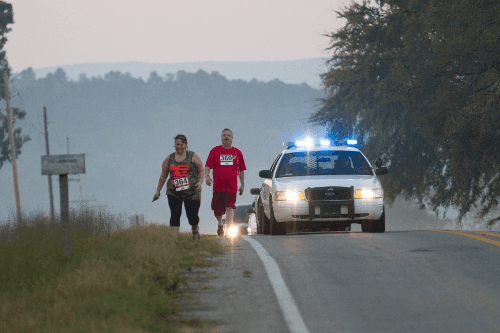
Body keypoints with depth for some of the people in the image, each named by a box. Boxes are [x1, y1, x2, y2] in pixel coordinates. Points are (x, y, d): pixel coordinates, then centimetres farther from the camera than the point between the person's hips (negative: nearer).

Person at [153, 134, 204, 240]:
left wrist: (200, 182, -12)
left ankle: (195, 230, 36)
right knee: (175, 215, -7)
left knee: (192, 215, 2)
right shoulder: (169, 159, 10)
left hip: (191, 191, -2)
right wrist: (158, 191, 18)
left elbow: (201, 170, 6)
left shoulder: (193, 157, 3)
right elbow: (163, 176, 17)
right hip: (174, 192, 2)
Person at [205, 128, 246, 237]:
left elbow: (241, 169, 15)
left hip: (231, 187, 0)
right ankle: (220, 223, 35)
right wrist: (207, 175, -15)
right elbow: (208, 165, 4)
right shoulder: (215, 151, 8)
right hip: (218, 186, 0)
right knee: (217, 210, 5)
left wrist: (242, 184, 12)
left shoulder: (237, 152, 11)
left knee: (229, 208, -13)